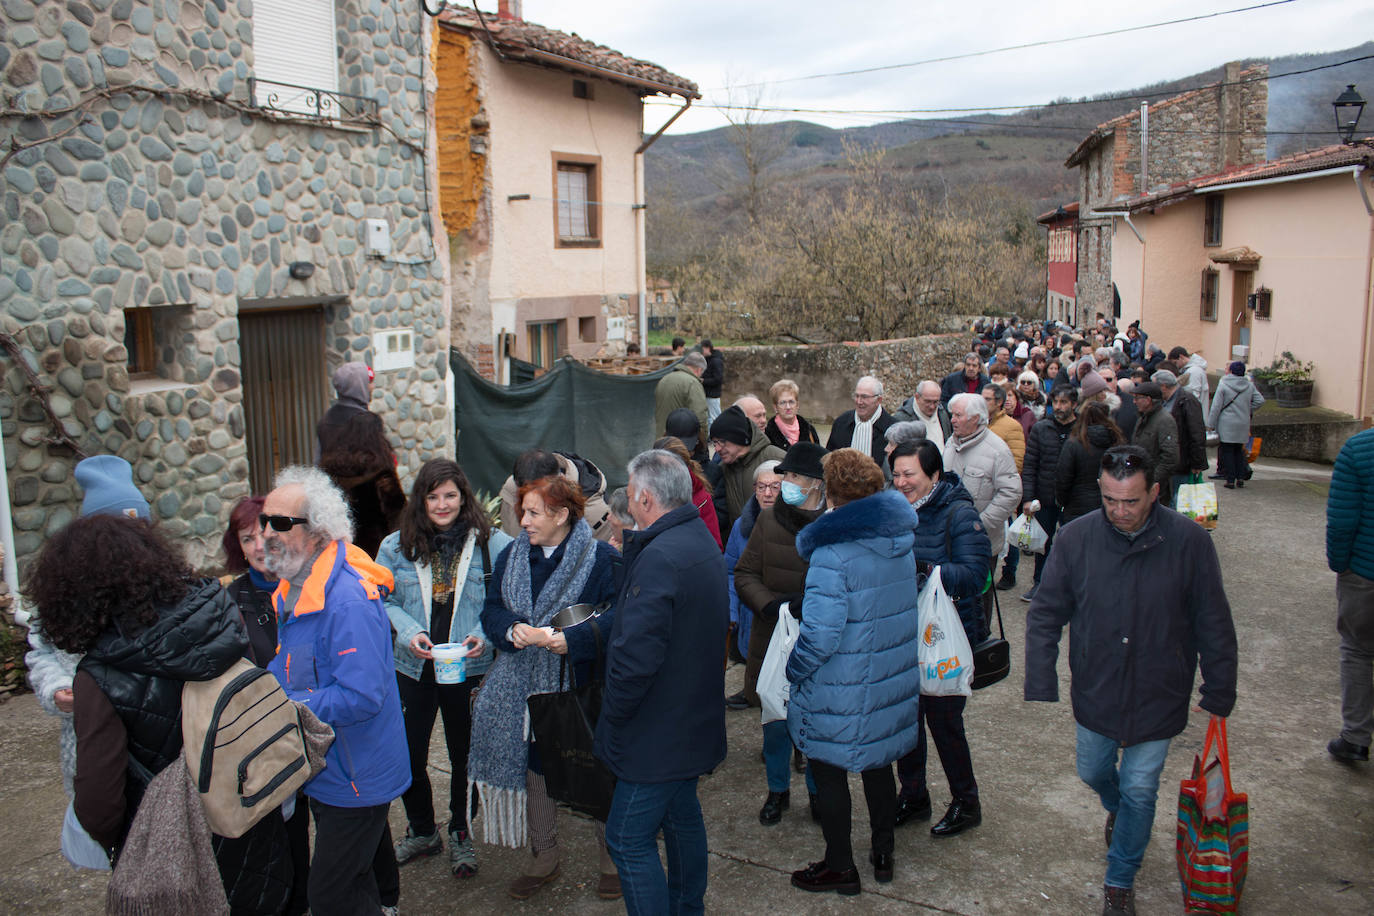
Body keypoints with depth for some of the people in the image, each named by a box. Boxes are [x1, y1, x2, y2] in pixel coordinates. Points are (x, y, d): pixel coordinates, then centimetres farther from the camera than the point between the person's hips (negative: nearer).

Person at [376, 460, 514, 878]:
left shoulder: (492, 544, -8)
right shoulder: (396, 547, -1)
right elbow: (383, 601, 3)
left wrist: (484, 635, -18)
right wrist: (408, 631, -13)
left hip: (468, 669, -2)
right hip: (413, 669, 2)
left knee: (464, 757, 14)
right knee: (408, 757, 10)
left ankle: (460, 834, 38)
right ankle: (421, 831, 37)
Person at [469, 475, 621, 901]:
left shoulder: (600, 558, -10)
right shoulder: (511, 557, 7)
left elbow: (618, 614, -18)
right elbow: (492, 611, 5)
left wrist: (571, 639, -30)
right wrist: (513, 630, -17)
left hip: (580, 686, -5)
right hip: (527, 688, 5)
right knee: (535, 768, 16)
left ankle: (612, 856, 28)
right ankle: (543, 857, 35)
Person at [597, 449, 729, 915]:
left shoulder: (660, 557, -26)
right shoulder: (703, 542, 6)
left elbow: (636, 656, -30)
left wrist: (612, 717, -16)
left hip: (659, 733, -10)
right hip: (696, 720, 10)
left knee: (629, 841, 0)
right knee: (683, 817, 24)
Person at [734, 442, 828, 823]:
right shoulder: (769, 521, 0)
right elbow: (744, 574, 4)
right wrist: (772, 604, -13)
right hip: (773, 641, 3)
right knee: (775, 721, 15)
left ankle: (820, 791, 36)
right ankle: (778, 790, 38)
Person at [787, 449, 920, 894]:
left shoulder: (832, 554, -25)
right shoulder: (900, 540, -2)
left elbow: (819, 635, -25)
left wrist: (794, 670, -10)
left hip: (843, 695, -7)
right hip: (892, 684, 7)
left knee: (829, 774, 11)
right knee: (878, 765, 23)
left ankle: (840, 867, 26)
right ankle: (883, 854, 38)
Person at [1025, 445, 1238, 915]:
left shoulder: (1189, 541, -16)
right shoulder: (1076, 537, -13)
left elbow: (1214, 627, -5)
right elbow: (1044, 616, -5)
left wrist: (1219, 697, -1)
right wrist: (1040, 690, -10)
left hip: (1158, 696, -2)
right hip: (1094, 691, 2)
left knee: (1139, 792, 8)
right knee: (1093, 772, 20)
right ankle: (1117, 808, 56)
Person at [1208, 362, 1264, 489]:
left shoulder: (1223, 385, -9)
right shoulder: (1249, 385, 5)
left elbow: (1216, 407, -10)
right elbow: (1260, 400, 7)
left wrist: (1210, 424, -5)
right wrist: (1247, 411, 14)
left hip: (1227, 424, -4)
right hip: (1243, 425, 4)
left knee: (1227, 451, 0)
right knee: (1239, 450, 16)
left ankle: (1230, 480, -1)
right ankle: (1240, 478, 13)